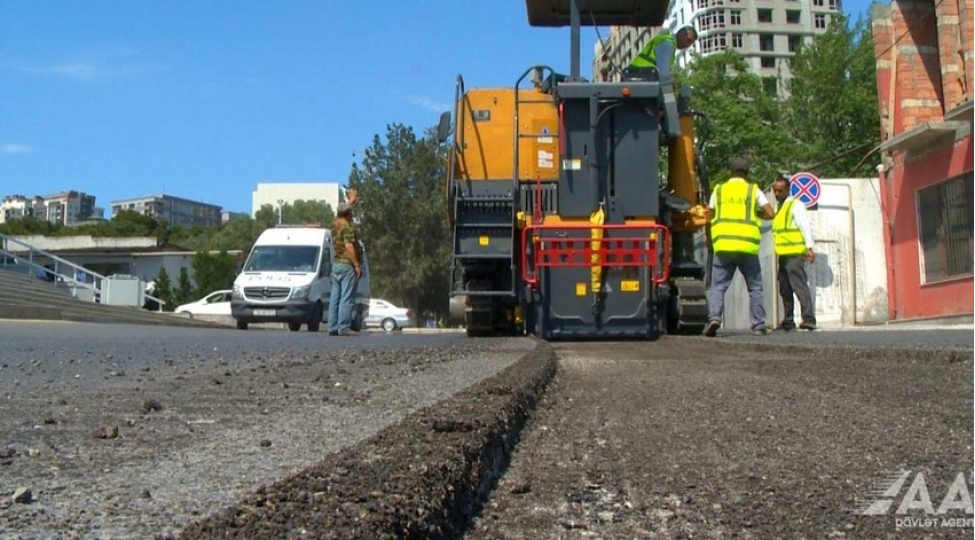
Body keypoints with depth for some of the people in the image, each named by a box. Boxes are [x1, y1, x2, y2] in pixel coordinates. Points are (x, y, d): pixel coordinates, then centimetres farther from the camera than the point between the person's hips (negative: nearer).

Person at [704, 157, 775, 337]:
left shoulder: (718, 191, 13)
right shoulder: (754, 190, 9)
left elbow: (708, 218, 16)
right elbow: (770, 214, 2)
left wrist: (709, 240, 30)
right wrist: (757, 213, 20)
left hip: (723, 245, 1)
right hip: (748, 246, -1)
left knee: (718, 286, 3)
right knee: (754, 288, 10)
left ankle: (714, 318, -17)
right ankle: (758, 325, 9)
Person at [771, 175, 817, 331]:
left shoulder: (796, 205, -4)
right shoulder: (779, 207, 21)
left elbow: (805, 227, -13)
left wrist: (810, 247, -23)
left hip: (795, 254, -9)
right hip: (783, 255, 9)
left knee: (799, 286, -14)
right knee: (785, 289, 12)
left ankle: (809, 319, -16)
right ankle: (788, 321, 19)